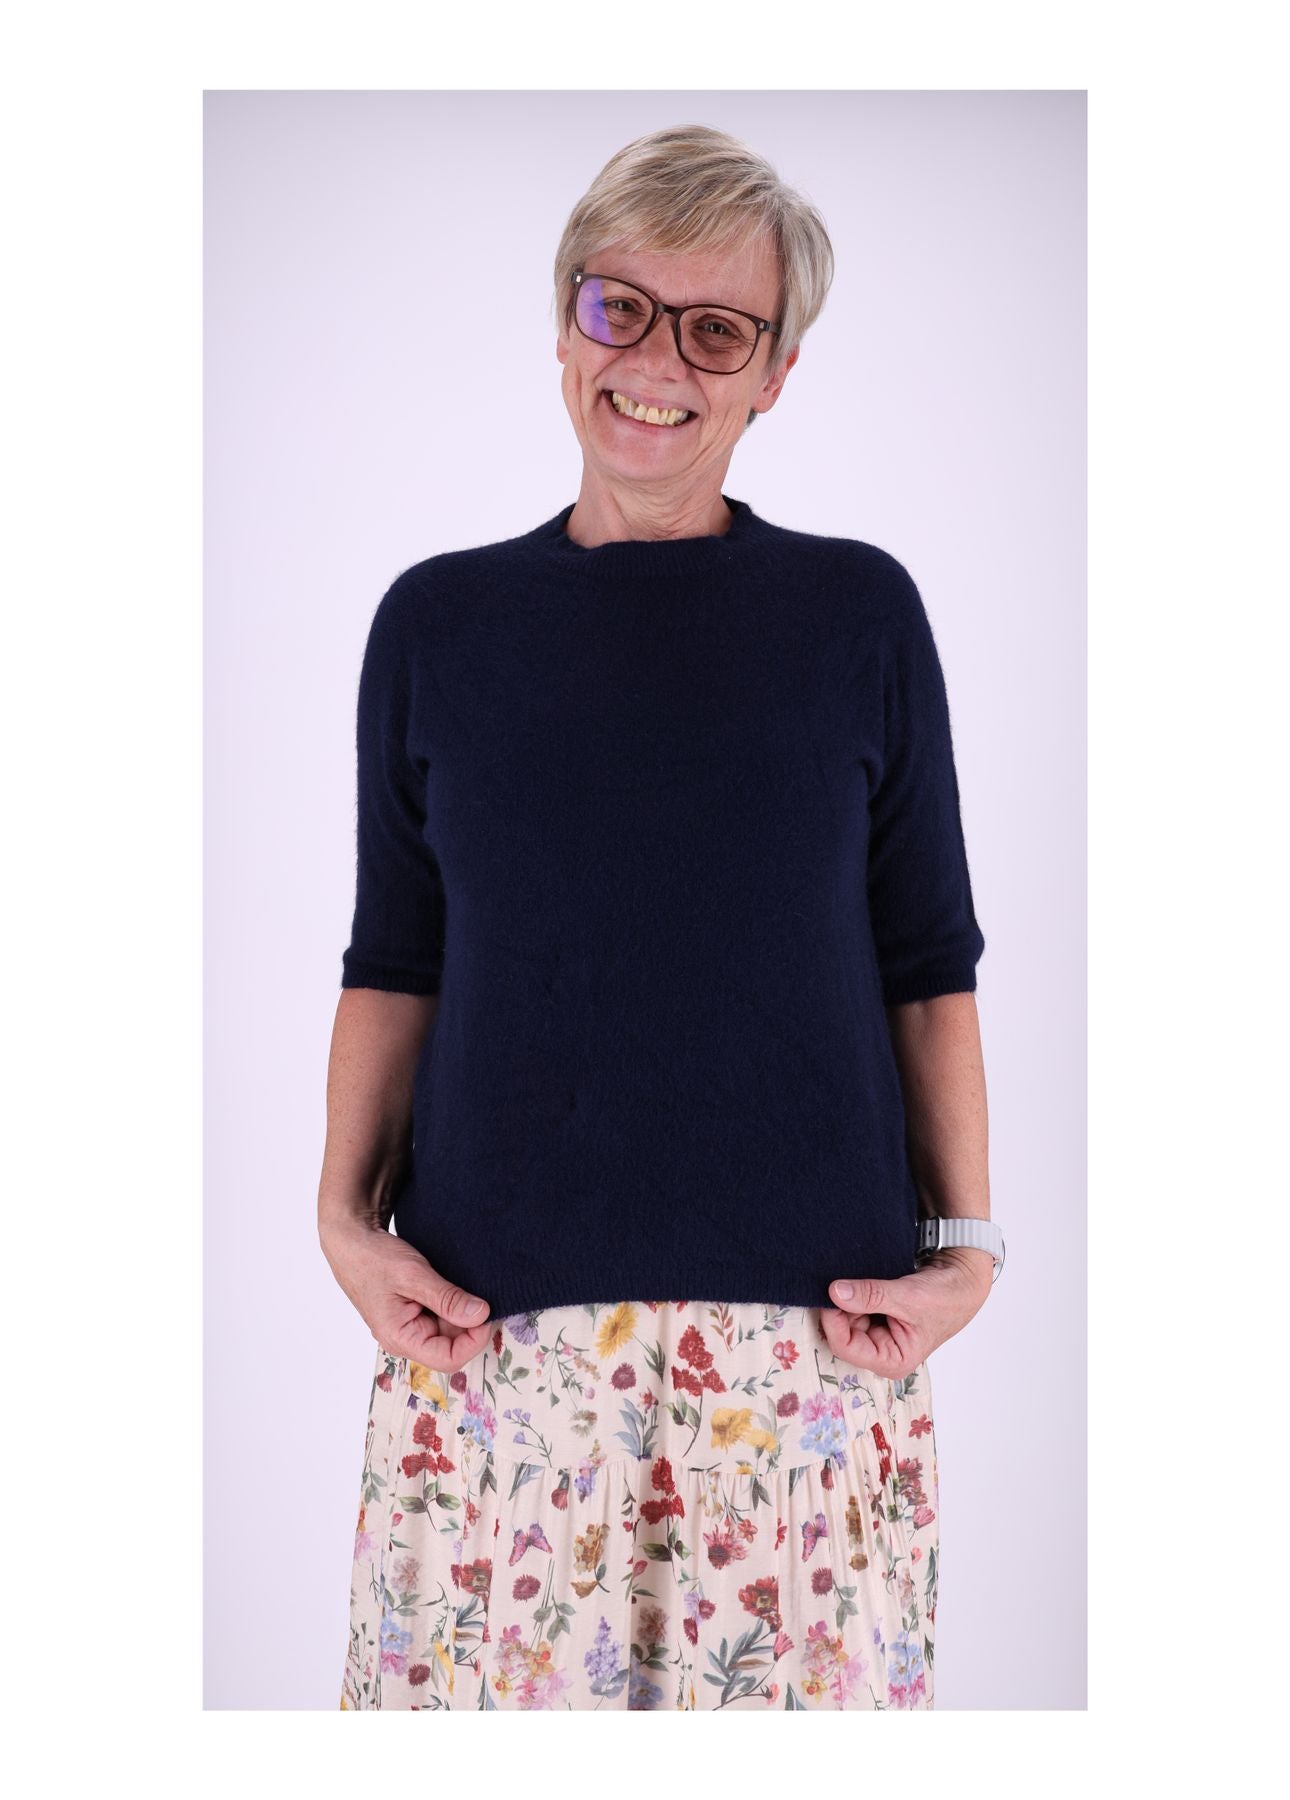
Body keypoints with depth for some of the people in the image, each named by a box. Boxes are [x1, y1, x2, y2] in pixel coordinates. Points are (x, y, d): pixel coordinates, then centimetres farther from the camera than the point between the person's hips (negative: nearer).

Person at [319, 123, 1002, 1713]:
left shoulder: (859, 612, 4)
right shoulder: (437, 621, 7)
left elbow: (930, 968, 6)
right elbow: (395, 964, 10)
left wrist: (967, 1248, -1)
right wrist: (345, 1219, 0)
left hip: (806, 1326, 0)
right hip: (490, 1330, 1)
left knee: (798, 1675, 3)